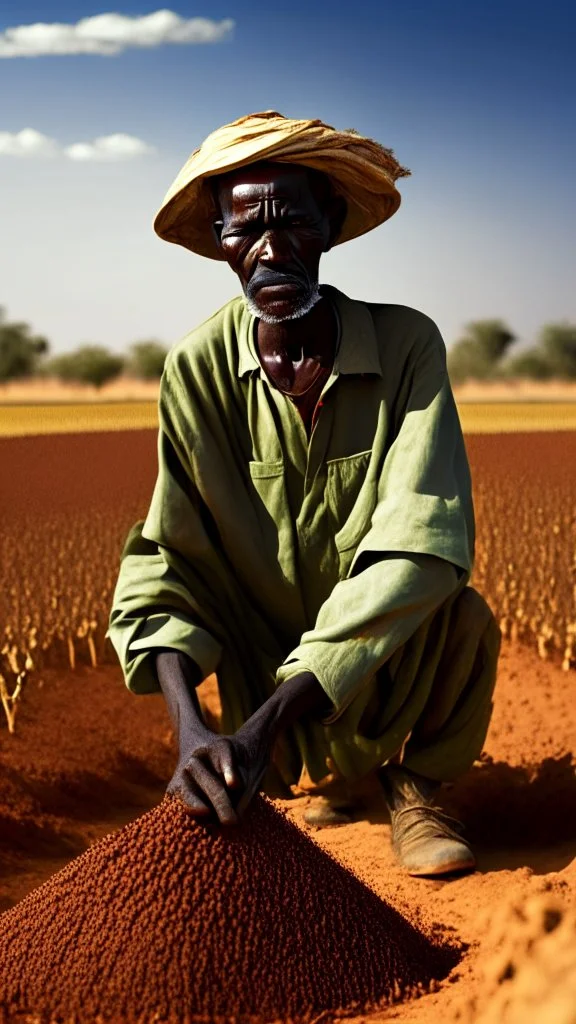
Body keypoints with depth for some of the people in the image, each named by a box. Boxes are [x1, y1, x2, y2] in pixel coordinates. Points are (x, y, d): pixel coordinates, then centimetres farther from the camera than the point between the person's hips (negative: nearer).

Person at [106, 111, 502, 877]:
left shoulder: (407, 344, -19)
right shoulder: (197, 370, -15)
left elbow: (422, 539, -30)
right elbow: (166, 562, -16)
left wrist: (264, 723, -40)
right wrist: (191, 726, -37)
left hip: (388, 657, -2)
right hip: (267, 654, 2)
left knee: (467, 618, -30)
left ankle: (413, 783, 0)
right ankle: (332, 769, 24)